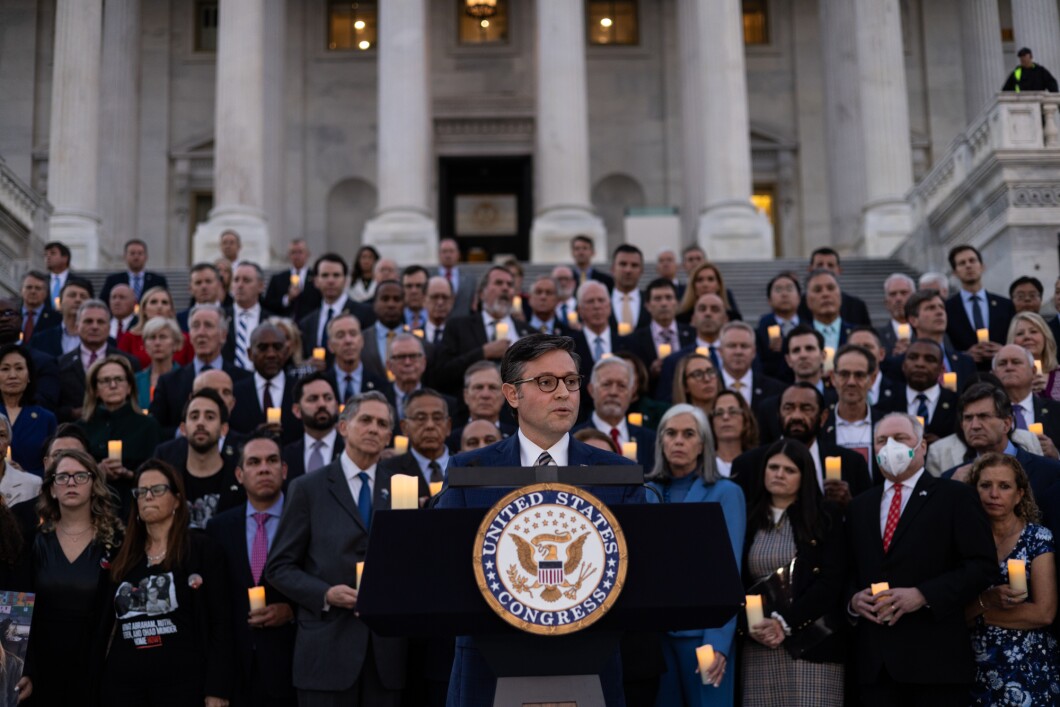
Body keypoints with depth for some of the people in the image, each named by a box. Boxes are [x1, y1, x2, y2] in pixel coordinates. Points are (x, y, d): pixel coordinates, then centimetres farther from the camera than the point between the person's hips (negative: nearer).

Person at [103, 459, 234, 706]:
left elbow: (220, 623, -6)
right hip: (122, 682, 4)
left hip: (181, 681, -4)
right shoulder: (122, 556, 12)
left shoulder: (202, 549, -1)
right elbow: (104, 623, 15)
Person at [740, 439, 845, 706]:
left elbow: (832, 582, -4)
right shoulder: (749, 519, 11)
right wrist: (749, 625, -8)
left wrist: (784, 621, -12)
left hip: (812, 643, -2)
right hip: (758, 648, 2)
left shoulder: (826, 516, 5)